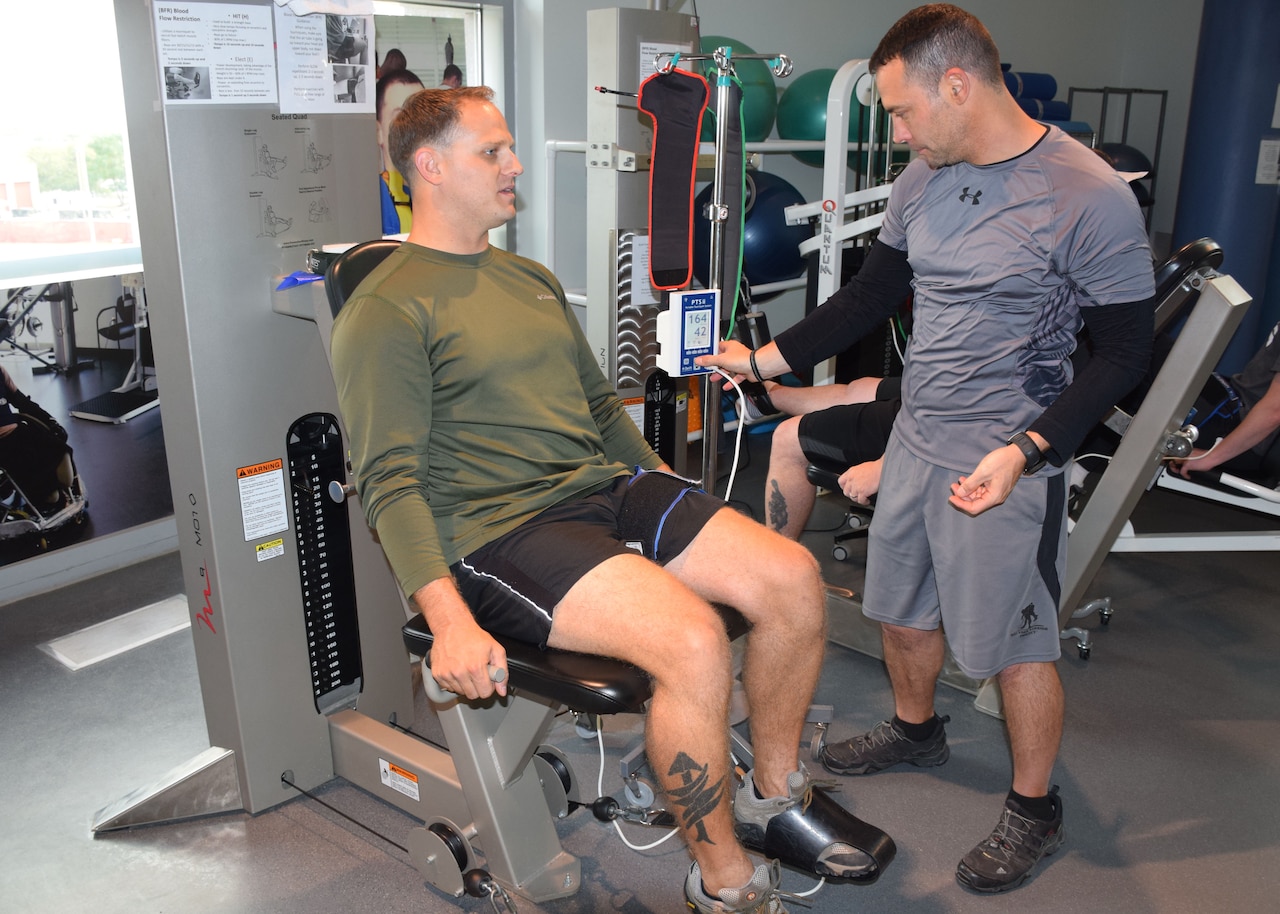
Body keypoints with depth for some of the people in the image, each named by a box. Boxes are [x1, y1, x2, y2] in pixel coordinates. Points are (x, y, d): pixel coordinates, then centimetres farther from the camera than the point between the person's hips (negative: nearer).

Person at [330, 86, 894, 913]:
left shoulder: (533, 280, 21)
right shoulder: (387, 312, -6)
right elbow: (391, 482, -14)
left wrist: (674, 499, 20)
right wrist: (449, 622, -24)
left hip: (610, 488, 8)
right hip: (502, 529, -8)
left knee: (793, 578, -8)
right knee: (694, 641, -28)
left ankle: (776, 796, 15)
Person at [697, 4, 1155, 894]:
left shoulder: (1090, 200, -18)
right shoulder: (924, 178, 2)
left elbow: (1123, 353, -15)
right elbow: (872, 295, 12)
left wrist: (1023, 451, -25)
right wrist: (764, 358, 10)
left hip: (1009, 461, -6)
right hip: (917, 437, 7)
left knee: (1015, 645, 7)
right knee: (901, 607, 21)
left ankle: (1034, 810, 31)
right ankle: (915, 729, 48)